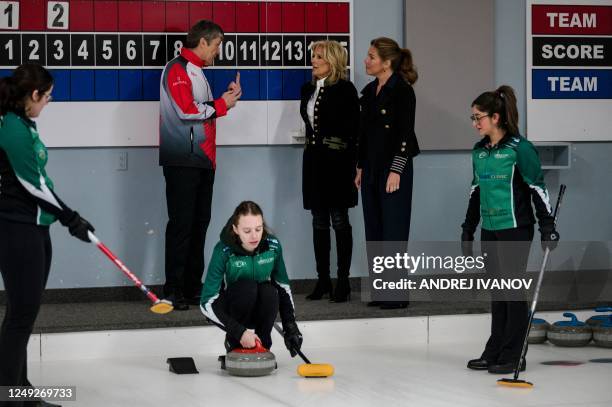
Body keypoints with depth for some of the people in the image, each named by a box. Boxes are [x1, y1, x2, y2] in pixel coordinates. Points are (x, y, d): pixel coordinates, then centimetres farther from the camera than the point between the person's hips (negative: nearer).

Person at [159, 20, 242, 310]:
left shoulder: (197, 71, 21)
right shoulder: (178, 69, -9)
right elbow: (186, 110, -19)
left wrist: (227, 97, 8)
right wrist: (221, 105, -8)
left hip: (202, 160, 10)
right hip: (182, 161, -10)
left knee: (199, 223, 10)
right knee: (181, 224, -9)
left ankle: (193, 288, 16)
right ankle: (173, 291, -6)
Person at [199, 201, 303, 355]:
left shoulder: (273, 246, -16)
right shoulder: (223, 251, -26)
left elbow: (283, 286, 0)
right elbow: (207, 303, -26)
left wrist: (290, 325, -10)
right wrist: (239, 332, -34)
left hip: (259, 312, 3)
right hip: (230, 311, -3)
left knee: (269, 291, -30)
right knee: (247, 287, -33)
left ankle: (262, 344, -9)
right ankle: (233, 343, -11)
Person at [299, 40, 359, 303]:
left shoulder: (344, 89, -8)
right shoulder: (308, 89, 12)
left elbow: (353, 128, -10)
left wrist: (351, 163, -13)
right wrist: (312, 144, 13)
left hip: (336, 161, -7)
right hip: (314, 160, 7)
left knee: (339, 221, -3)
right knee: (319, 222, 8)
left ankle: (343, 282, 2)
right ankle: (323, 280, 13)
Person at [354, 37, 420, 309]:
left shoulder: (402, 91, -10)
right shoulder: (369, 91, 13)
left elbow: (405, 133, -14)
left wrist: (396, 170, -17)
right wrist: (360, 168, 15)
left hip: (394, 169, -8)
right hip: (371, 169, 8)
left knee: (394, 229, -5)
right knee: (374, 230, 9)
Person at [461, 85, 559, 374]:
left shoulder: (519, 148, -12)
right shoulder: (479, 152, 9)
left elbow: (538, 189, -11)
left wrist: (547, 227, -14)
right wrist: (468, 230, 19)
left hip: (516, 229, -7)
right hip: (490, 230, 7)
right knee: (497, 293, 12)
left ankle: (513, 356, 4)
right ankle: (494, 353, 18)